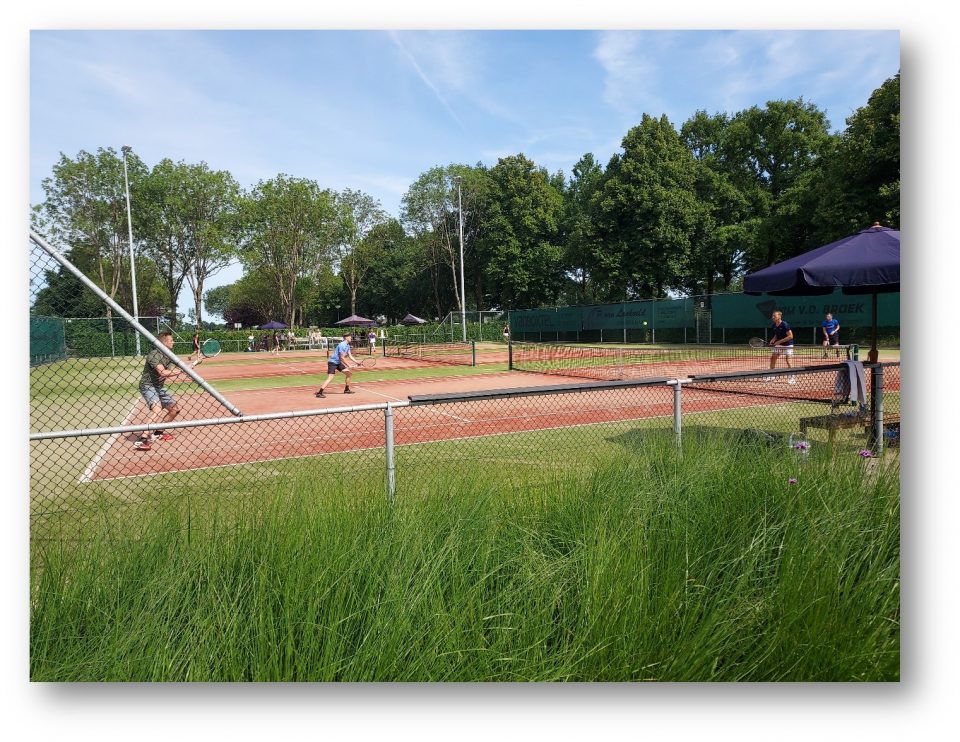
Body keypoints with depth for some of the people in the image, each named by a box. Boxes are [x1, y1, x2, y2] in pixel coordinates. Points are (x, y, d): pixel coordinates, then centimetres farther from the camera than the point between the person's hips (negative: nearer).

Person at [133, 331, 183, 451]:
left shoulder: (167, 355, 7)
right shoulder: (154, 354, -21)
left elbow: (173, 370, 5)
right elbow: (163, 373, -31)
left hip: (159, 387, 10)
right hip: (148, 386, -10)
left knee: (174, 409, 15)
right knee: (158, 410, -31)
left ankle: (158, 433, 30)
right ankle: (141, 440, -35)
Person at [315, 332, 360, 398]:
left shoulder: (347, 345, 9)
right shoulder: (342, 345, -20)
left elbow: (350, 356, 13)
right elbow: (342, 358, -21)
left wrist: (356, 362, 2)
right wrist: (348, 366, -16)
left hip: (338, 363, 10)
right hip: (332, 362, -10)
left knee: (349, 373, 13)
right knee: (330, 378, -20)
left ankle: (346, 389, 25)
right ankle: (319, 393, -23)